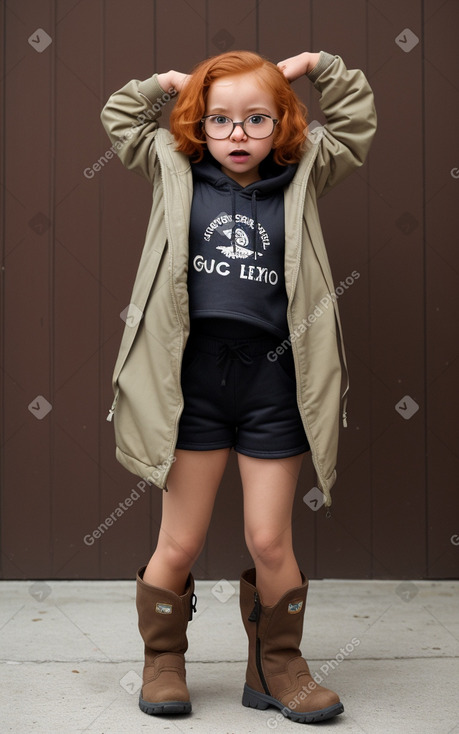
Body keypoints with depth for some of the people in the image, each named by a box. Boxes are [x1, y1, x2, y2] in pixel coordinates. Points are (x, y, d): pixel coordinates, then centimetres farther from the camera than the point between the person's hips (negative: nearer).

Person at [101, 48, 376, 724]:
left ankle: (277, 668, 24)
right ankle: (163, 661, 28)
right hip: (193, 382, 0)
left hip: (273, 386, 0)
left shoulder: (301, 179, 8)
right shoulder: (177, 173, 8)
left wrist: (316, 67, 10)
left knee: (271, 543, 5)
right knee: (179, 545, 7)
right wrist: (169, 84, 11)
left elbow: (358, 122, 15)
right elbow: (119, 117, 18)